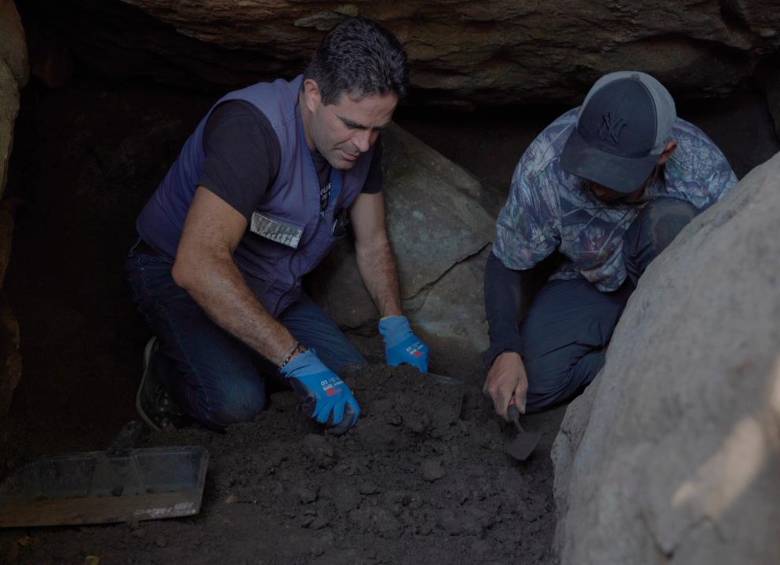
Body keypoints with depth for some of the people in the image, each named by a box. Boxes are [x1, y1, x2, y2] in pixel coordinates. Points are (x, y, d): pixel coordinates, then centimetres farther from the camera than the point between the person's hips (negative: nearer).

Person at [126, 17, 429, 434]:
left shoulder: (359, 138, -8)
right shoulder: (253, 125, -34)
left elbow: (373, 243, 6)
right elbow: (198, 264, -44)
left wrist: (395, 326, -11)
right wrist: (298, 360, -46)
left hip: (271, 290, 7)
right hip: (179, 276, -7)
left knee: (353, 389, -6)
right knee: (237, 401, -30)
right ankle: (169, 367, 4)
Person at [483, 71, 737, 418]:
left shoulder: (705, 170, -31)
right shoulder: (543, 168, -29)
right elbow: (506, 265, -15)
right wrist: (505, 350, -30)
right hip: (586, 282, 1)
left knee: (670, 220, -36)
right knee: (528, 385, -24)